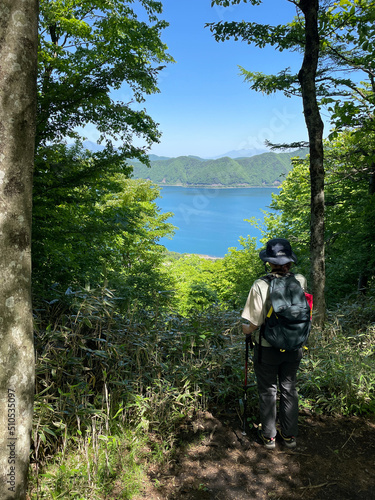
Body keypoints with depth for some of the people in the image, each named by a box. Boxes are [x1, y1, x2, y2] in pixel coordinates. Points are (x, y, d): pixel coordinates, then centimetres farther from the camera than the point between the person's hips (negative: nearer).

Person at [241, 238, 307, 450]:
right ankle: (290, 435, 34)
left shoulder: (261, 285, -21)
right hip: (294, 348, 3)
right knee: (289, 390, 20)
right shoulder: (300, 281, -10)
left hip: (267, 349, -3)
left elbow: (251, 325, -20)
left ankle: (269, 436, 29)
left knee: (268, 392, 15)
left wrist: (246, 330, 3)